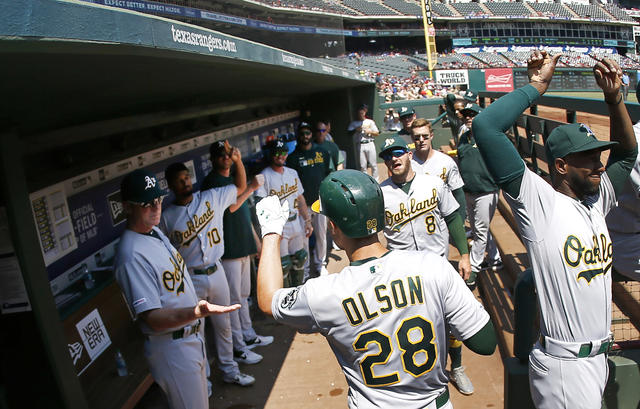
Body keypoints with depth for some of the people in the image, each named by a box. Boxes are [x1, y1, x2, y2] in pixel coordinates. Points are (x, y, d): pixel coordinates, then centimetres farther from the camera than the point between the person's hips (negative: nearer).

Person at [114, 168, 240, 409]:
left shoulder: (156, 232, 4)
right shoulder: (131, 255, -27)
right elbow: (153, 318, -29)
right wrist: (196, 312, -44)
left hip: (192, 336, 9)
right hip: (171, 347, -9)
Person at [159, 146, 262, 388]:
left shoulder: (211, 198, 0)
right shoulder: (166, 216, -6)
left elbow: (240, 187, 11)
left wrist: (237, 160, -5)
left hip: (216, 272, 3)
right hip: (190, 280, -3)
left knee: (223, 323, 17)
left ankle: (228, 369, 36)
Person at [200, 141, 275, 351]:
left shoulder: (234, 178, 16)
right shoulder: (211, 181, -10)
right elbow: (231, 207, -22)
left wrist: (255, 239, 21)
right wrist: (251, 187, -20)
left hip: (243, 246, 8)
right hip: (228, 249, -8)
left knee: (243, 294, 17)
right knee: (233, 297, -2)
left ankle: (248, 335, 27)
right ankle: (237, 343, 8)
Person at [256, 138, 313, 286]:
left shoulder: (292, 173, 11)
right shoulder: (264, 176, -10)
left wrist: (307, 221, 11)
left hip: (296, 223, 7)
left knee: (299, 260, 15)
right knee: (283, 265, -3)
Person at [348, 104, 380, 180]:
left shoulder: (370, 122, 15)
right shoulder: (354, 123, 14)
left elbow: (377, 133, 12)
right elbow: (349, 132, 2)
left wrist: (370, 132, -6)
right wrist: (356, 130, -14)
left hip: (370, 144, 0)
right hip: (360, 145, 0)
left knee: (373, 164, -1)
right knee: (363, 165, 0)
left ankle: (375, 180, 9)